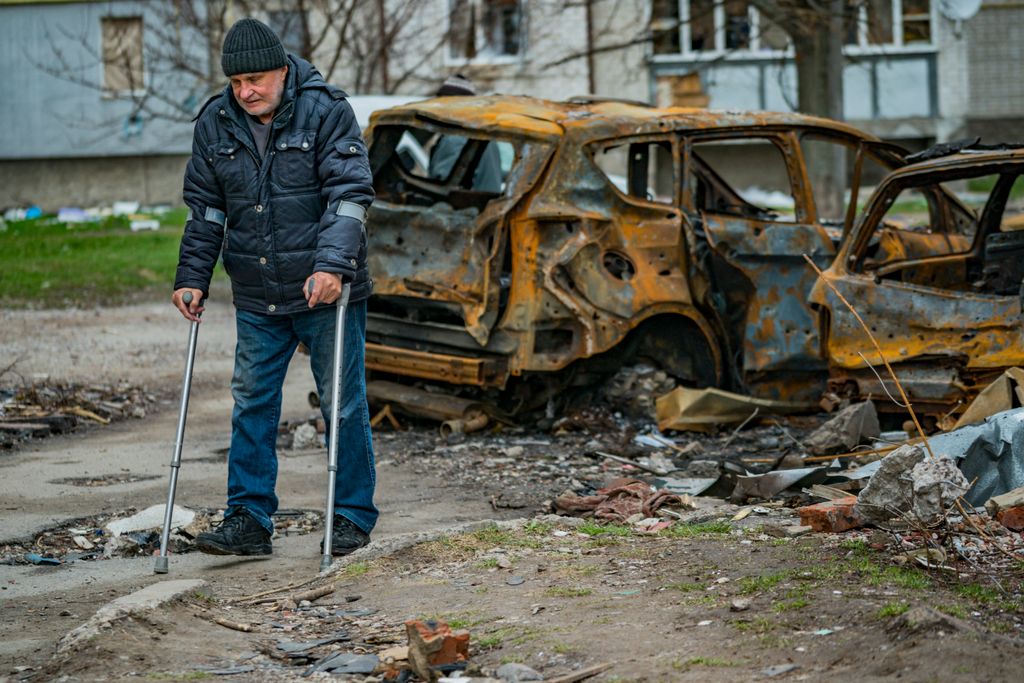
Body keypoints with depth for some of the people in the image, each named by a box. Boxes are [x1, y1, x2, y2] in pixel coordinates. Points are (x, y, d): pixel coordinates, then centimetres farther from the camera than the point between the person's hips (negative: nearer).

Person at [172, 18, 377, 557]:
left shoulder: (325, 110, -9)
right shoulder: (215, 124, 4)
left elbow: (350, 193, -15)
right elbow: (204, 209, 12)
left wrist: (333, 264, -26)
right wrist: (192, 278, 5)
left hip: (327, 292, -4)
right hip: (256, 300, 4)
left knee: (343, 405, 3)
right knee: (251, 405, 5)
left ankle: (354, 516, 14)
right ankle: (250, 519, 12)